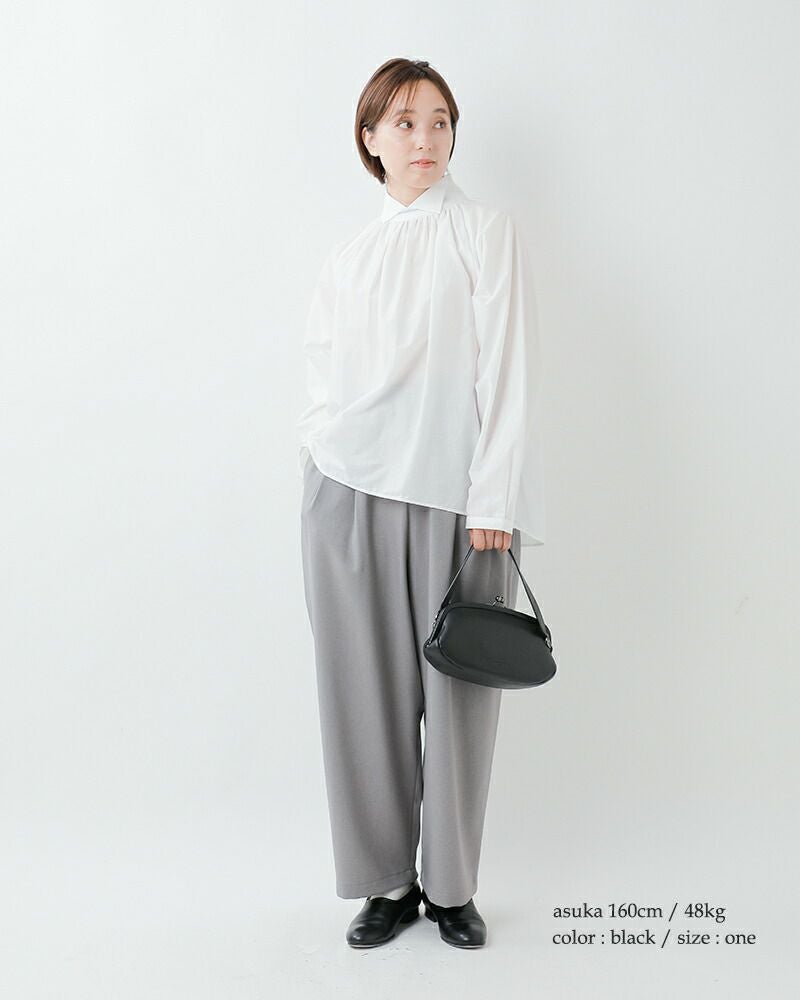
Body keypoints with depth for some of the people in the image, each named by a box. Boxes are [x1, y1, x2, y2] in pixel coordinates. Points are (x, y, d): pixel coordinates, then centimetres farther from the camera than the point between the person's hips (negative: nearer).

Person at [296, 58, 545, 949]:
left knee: (458, 698, 3)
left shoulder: (489, 236, 4)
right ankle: (386, 882, 22)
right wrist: (319, 494, 6)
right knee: (366, 693, 6)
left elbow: (507, 374, -4)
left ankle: (450, 886, 22)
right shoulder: (346, 260, 15)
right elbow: (322, 383, 14)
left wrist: (496, 504, -11)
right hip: (351, 497, 3)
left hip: (453, 501, -2)